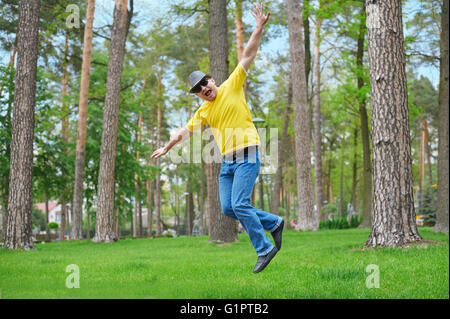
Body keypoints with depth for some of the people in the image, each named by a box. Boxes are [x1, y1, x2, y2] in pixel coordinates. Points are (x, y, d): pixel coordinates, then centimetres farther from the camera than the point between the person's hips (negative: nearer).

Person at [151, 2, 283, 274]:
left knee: (239, 204, -16)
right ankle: (274, 223, 17)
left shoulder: (233, 86, 0)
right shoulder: (203, 112, 13)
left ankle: (264, 248, -6)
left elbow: (248, 55, -6)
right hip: (227, 162, 7)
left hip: (247, 156, -7)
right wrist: (167, 148, 29)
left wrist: (259, 28, -14)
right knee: (228, 208, 2)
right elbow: (185, 132, 24)